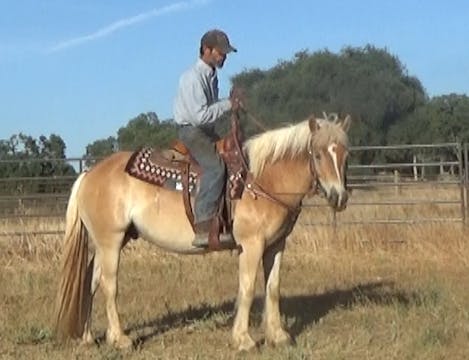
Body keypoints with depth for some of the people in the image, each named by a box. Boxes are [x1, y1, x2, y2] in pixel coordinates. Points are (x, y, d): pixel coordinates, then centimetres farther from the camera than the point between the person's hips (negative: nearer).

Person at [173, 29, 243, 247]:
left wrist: (231, 103, 3)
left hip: (207, 131, 10)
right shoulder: (192, 77, -17)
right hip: (191, 131, -10)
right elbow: (200, 115, -25)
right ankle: (202, 230, -35)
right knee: (215, 166, -29)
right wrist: (227, 105, -16)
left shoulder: (212, 76, 13)